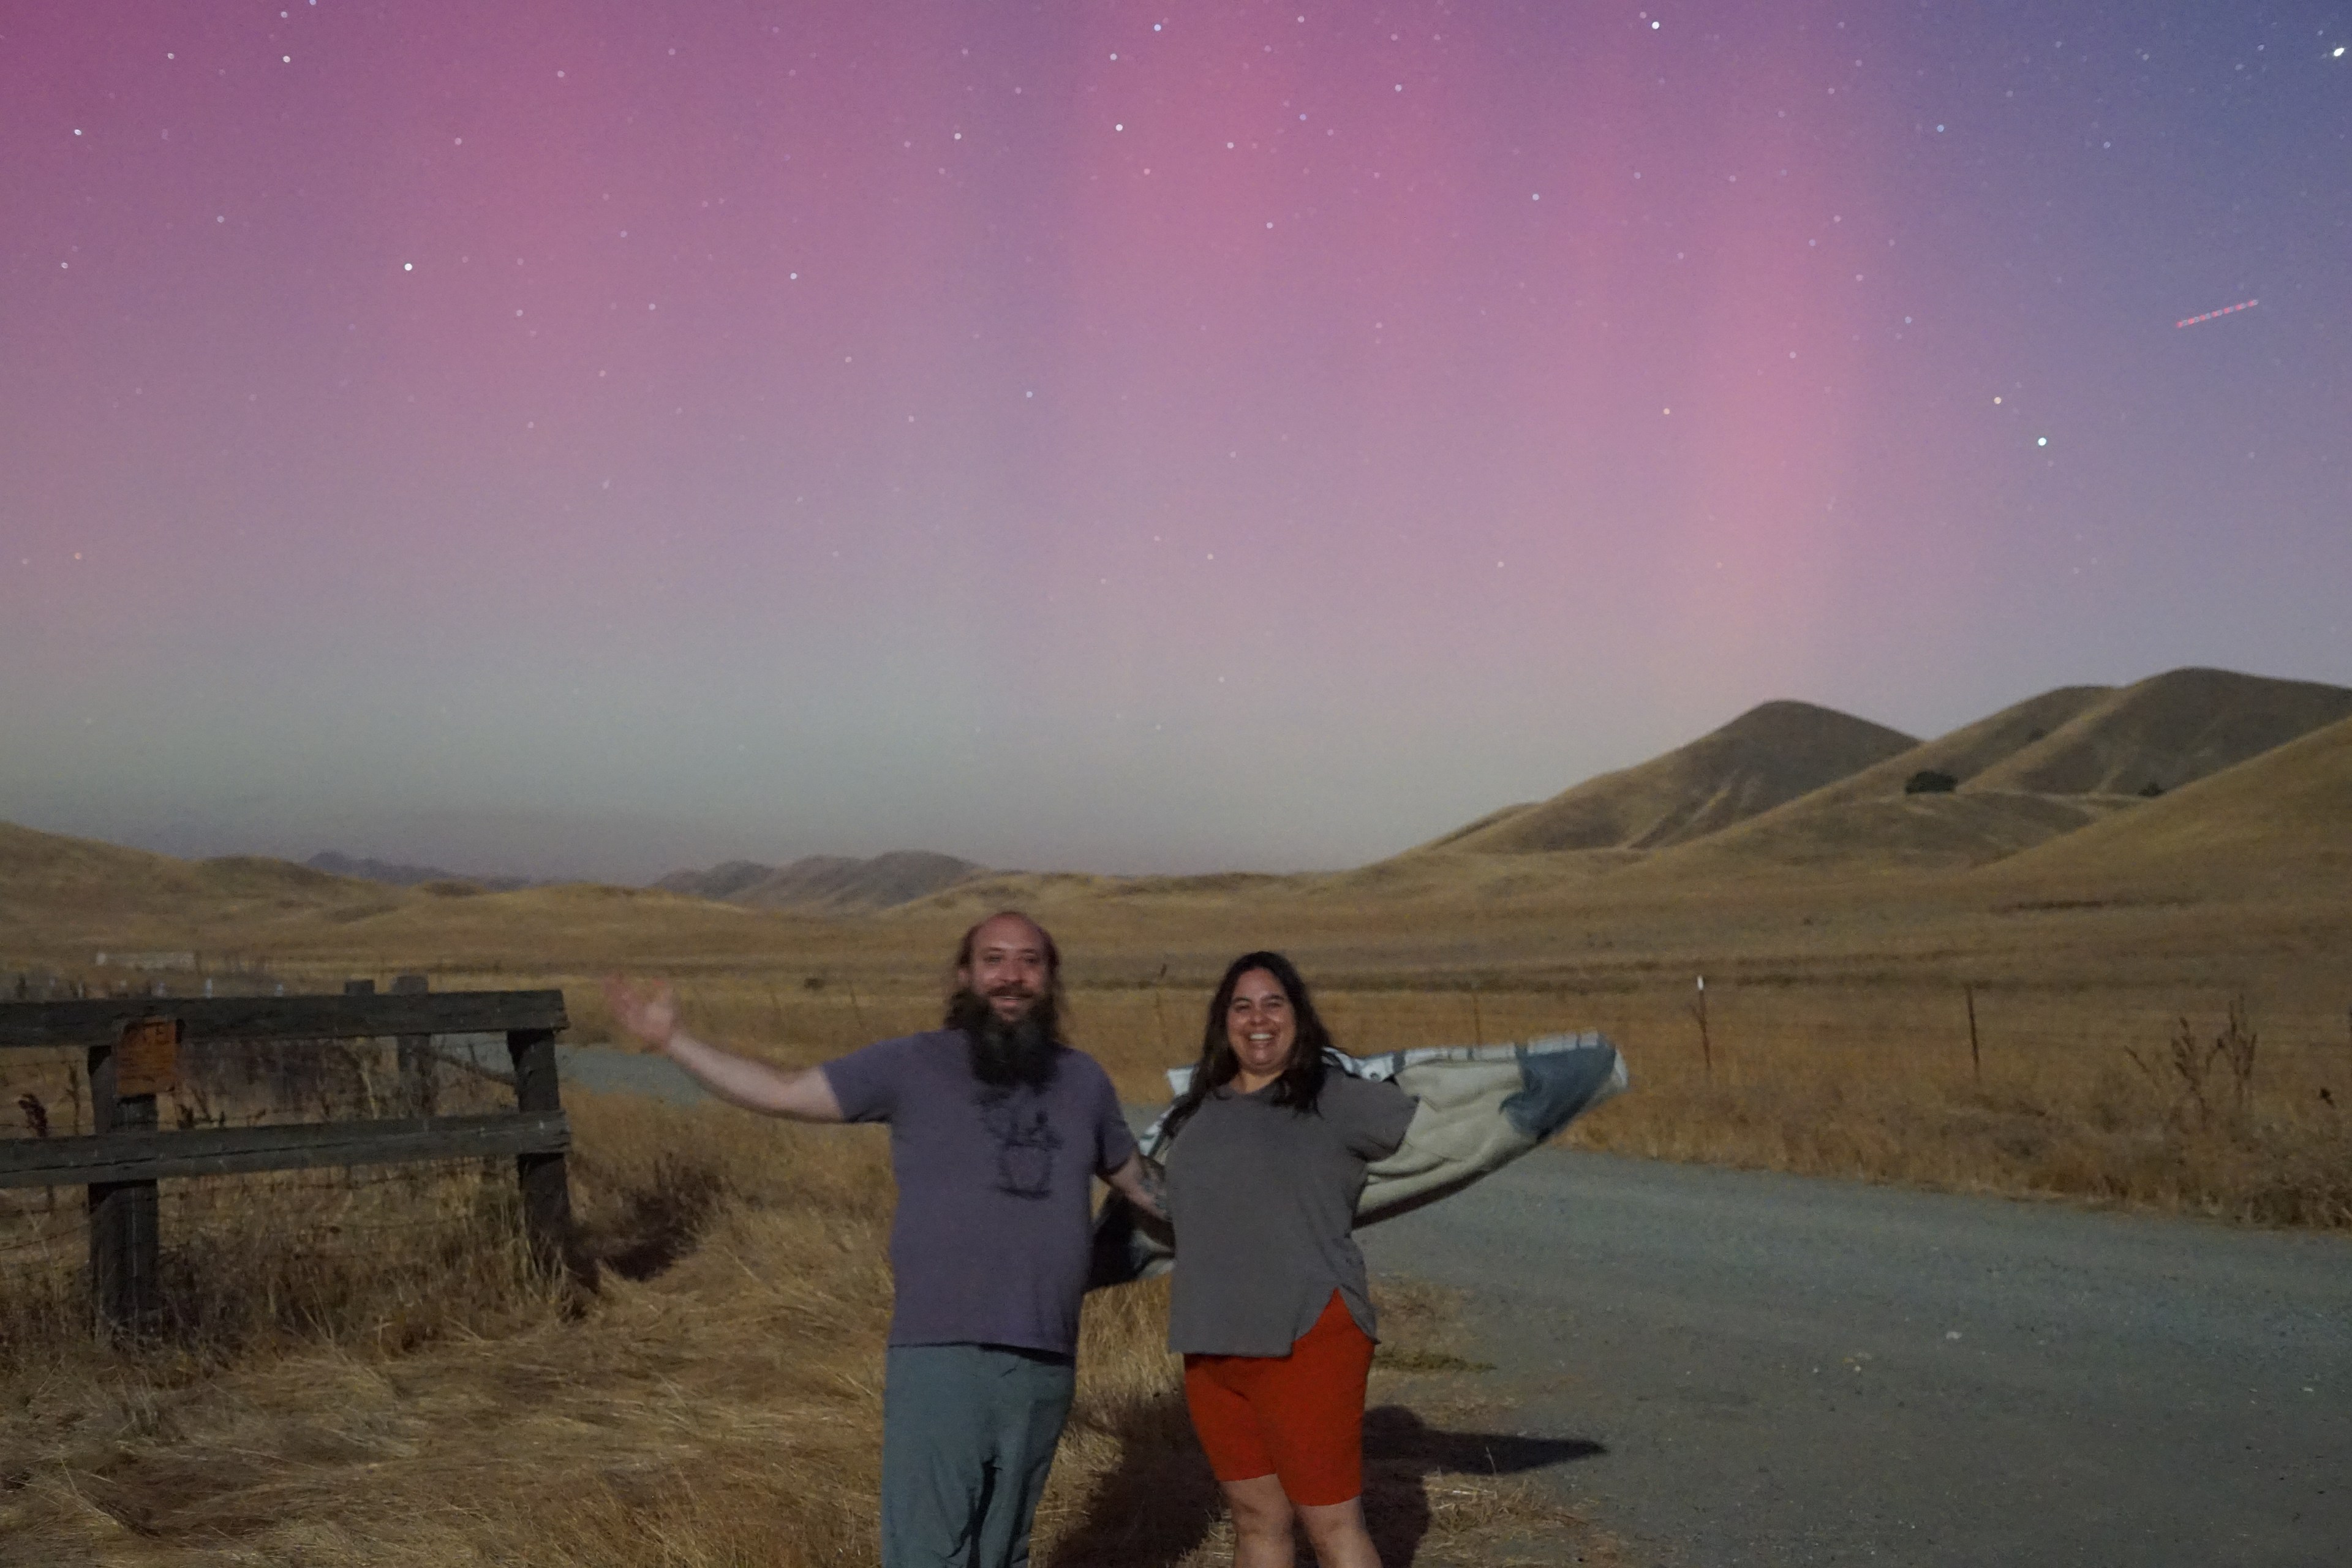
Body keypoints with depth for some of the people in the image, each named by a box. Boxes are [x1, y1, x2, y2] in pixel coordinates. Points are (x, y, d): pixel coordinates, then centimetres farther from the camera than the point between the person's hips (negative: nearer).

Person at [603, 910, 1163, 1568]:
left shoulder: (1083, 1079, 11)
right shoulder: (913, 1066, 2)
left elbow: (1134, 1180, 26)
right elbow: (784, 1093, 1)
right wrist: (672, 1040, -4)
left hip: (1045, 1366, 3)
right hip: (939, 1357, -3)